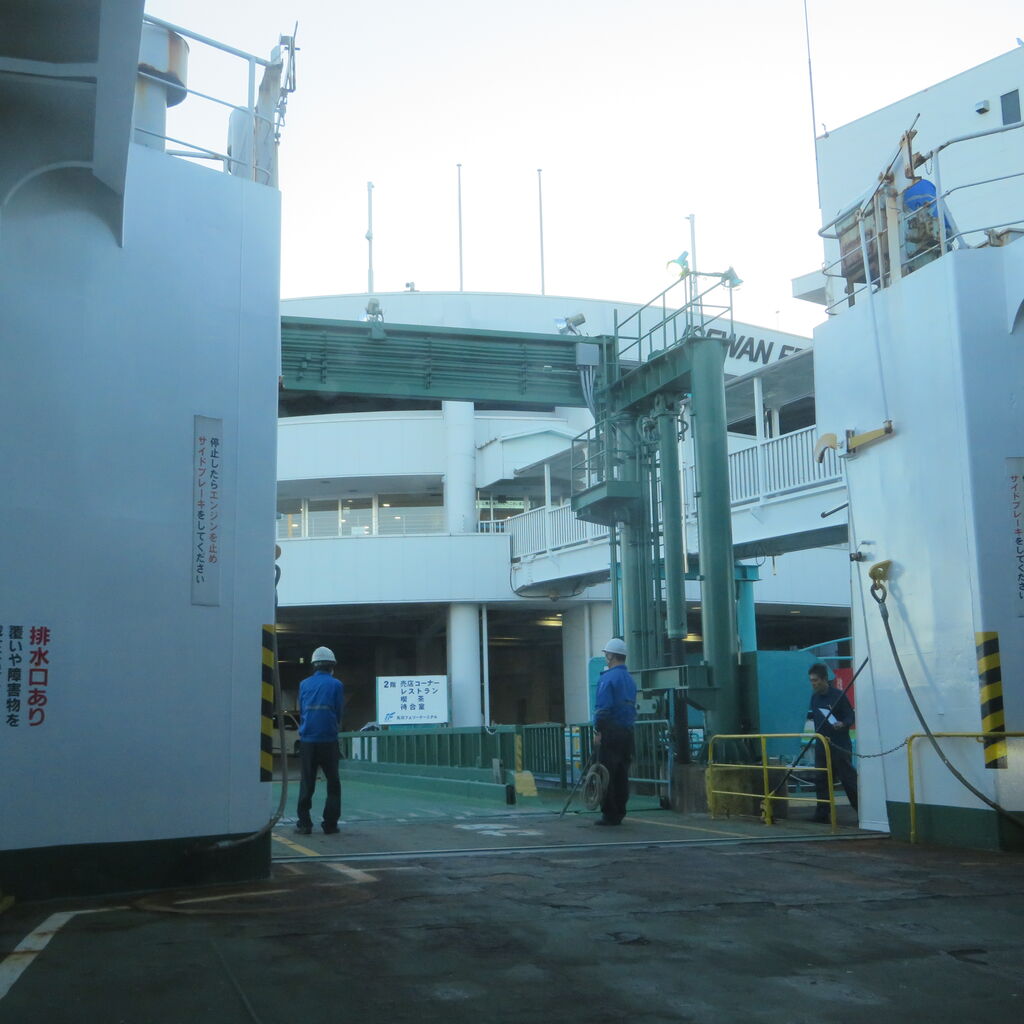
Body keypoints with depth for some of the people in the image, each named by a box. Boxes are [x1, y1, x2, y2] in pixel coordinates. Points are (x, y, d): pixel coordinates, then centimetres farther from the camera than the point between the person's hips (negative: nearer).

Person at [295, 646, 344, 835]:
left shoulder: (304, 684, 6)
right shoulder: (336, 685, -1)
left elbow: (301, 711, 12)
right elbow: (339, 713, 3)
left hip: (307, 740, 2)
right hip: (328, 739, -2)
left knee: (306, 783, 7)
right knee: (333, 782, 7)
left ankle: (304, 824, 4)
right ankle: (330, 823, 5)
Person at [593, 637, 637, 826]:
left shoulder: (609, 677, -10)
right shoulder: (630, 678, 15)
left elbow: (603, 707, -16)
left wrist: (597, 731, -11)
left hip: (611, 731, -8)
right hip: (627, 731, 8)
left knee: (607, 774, -3)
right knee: (622, 774, 10)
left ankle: (609, 814, -3)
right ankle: (619, 813, 13)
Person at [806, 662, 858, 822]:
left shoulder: (838, 695, -11)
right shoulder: (814, 697, 10)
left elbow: (851, 716, -12)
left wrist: (843, 724, -29)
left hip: (839, 745, -7)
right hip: (821, 744, 7)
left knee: (848, 779, -5)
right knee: (821, 779, 7)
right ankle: (822, 813, 12)